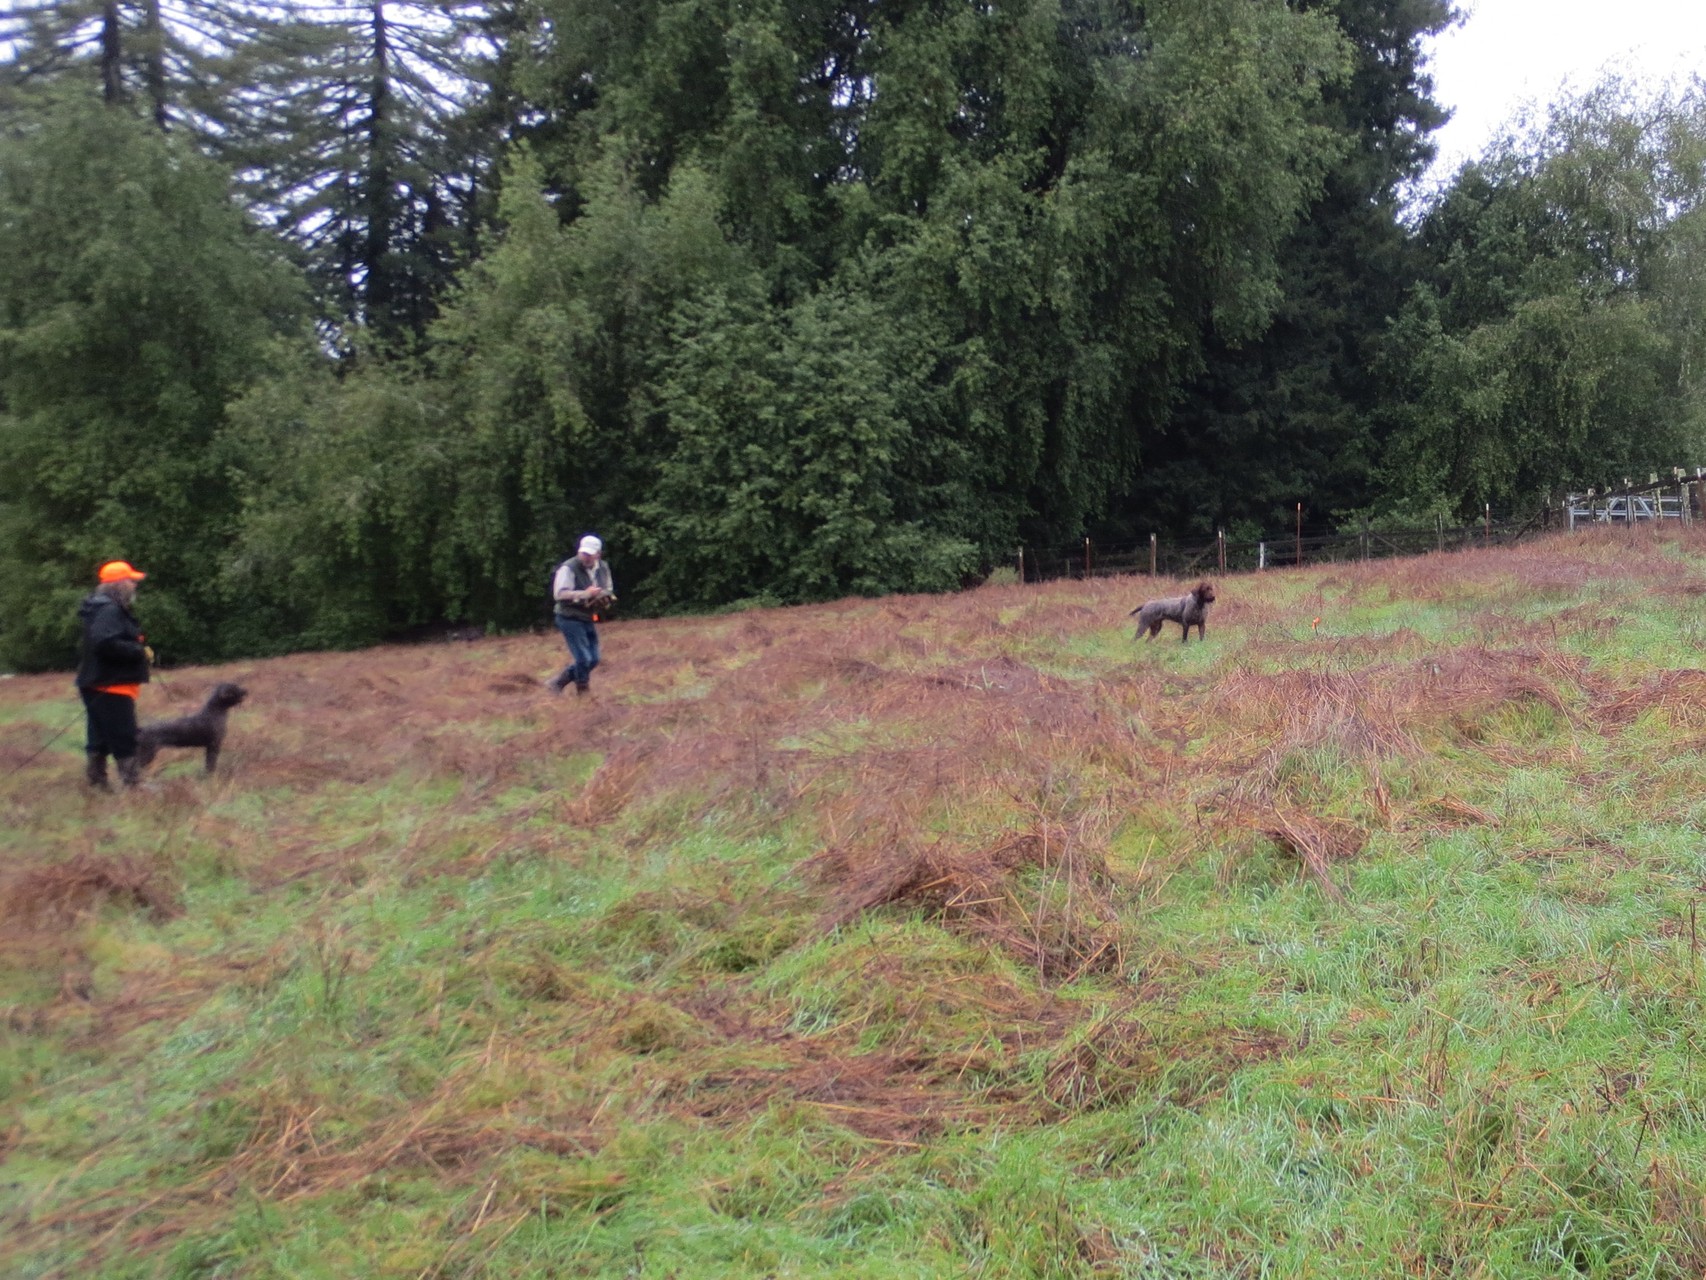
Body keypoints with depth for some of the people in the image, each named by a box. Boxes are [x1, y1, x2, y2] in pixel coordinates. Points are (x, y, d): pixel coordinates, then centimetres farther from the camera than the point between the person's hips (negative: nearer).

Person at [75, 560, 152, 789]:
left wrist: (138, 650, 8)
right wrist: (139, 651, -20)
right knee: (124, 740, -8)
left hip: (102, 686, 11)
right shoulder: (109, 610, -16)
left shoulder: (112, 609, 17)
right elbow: (105, 643, -29)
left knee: (100, 740, 15)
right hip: (111, 687, -11)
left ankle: (97, 784, 21)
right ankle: (132, 784, -7)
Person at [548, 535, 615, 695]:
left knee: (593, 660, 10)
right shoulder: (568, 568, -17)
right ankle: (583, 694, 6)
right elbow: (559, 594, -25)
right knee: (583, 659, -11)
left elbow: (609, 591, 18)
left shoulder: (603, 568, 5)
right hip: (570, 619, -8)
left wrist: (605, 596, -6)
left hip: (588, 620, 8)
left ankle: (557, 682, 22)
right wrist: (584, 594, -32)